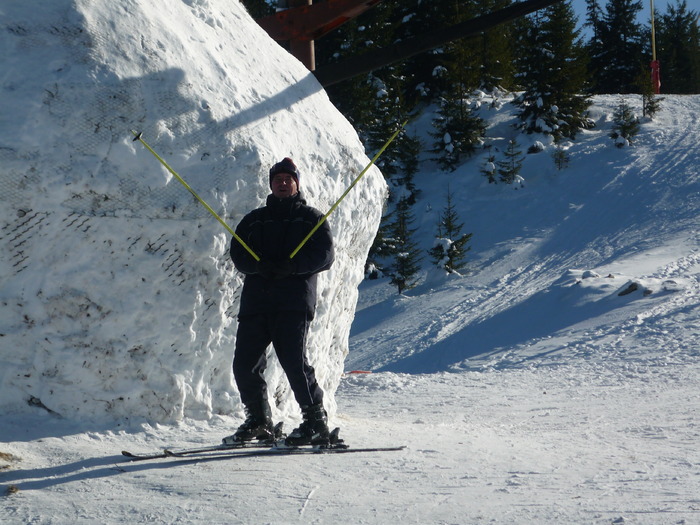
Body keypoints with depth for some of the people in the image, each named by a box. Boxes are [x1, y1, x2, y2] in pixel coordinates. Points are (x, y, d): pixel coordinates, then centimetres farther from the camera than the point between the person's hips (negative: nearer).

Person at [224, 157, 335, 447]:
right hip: (255, 300, 4)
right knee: (245, 364, -2)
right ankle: (258, 421, 14)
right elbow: (237, 252, 10)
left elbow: (324, 254, 0)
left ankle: (316, 421, -6)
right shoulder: (254, 219, 22)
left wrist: (292, 266, -16)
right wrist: (260, 265, -12)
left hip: (294, 302, -4)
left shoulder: (311, 217, 14)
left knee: (294, 362, -16)